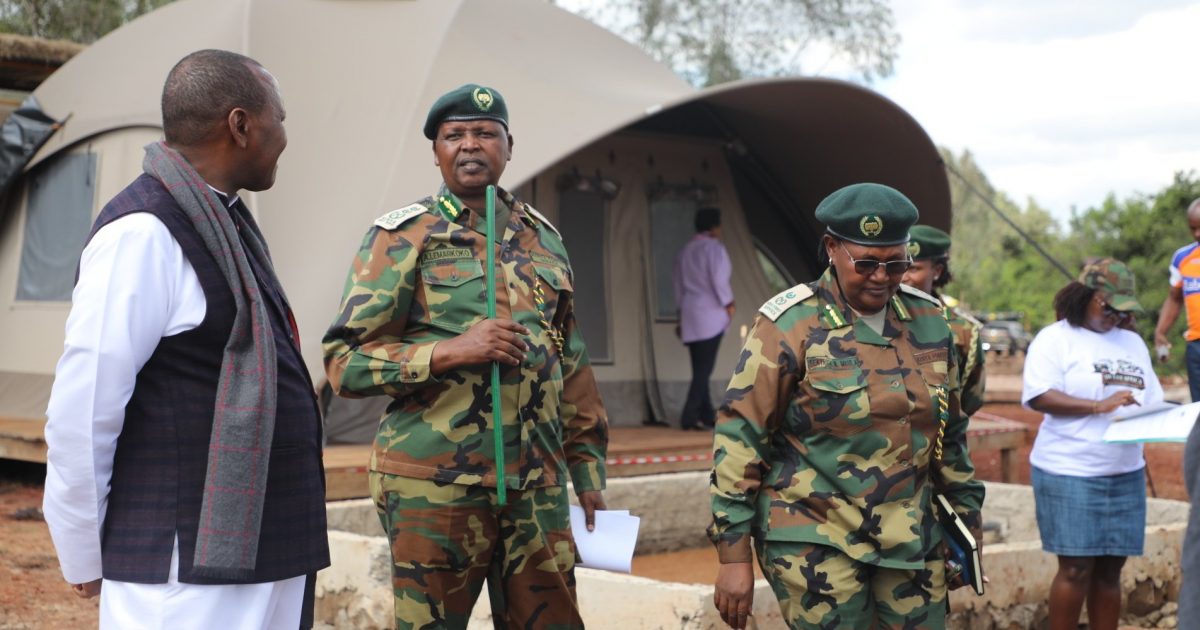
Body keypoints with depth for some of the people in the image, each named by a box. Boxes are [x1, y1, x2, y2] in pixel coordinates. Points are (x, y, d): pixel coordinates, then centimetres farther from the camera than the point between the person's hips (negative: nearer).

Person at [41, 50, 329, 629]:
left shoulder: (221, 224, 15)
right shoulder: (143, 232, -14)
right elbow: (80, 413, -15)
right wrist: (87, 559, -5)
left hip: (260, 554, 9)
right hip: (187, 568, -9)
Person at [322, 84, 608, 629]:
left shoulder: (542, 238, 13)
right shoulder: (403, 238, -2)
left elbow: (571, 365, 18)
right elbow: (345, 363, -7)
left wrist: (588, 470, 14)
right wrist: (451, 350, -19)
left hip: (538, 486, 5)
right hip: (435, 487, -4)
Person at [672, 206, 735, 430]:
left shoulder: (685, 251, 15)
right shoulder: (714, 248, -8)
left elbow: (678, 284, 18)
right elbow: (719, 280, -17)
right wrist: (729, 304, -5)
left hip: (690, 314, 8)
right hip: (711, 313, -8)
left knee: (700, 368, 12)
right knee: (704, 368, -6)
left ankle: (707, 415, 15)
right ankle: (689, 417, -11)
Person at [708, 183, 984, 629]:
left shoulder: (929, 323, 7)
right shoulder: (790, 325, -9)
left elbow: (950, 435, 18)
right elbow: (739, 437, -9)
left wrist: (966, 524, 18)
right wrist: (733, 555, -11)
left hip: (911, 540, 5)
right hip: (815, 540, -5)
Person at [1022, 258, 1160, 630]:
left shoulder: (1133, 343, 17)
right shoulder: (1056, 339, -2)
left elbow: (1152, 401, 17)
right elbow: (1038, 396, -14)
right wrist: (1099, 406, -20)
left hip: (1125, 473, 6)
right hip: (1069, 473, -6)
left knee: (1110, 569, 7)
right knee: (1076, 569, -6)